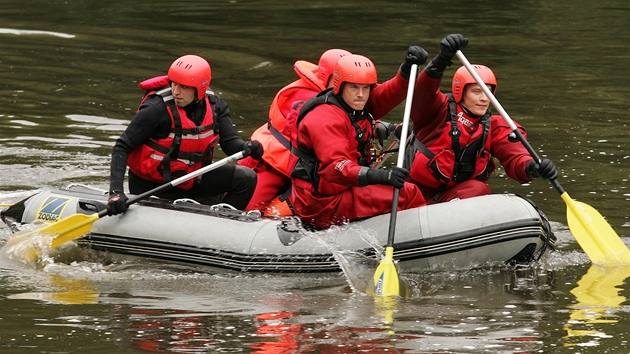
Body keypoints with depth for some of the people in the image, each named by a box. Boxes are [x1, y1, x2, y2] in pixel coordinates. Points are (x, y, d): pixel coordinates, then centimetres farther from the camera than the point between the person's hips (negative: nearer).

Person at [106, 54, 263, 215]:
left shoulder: (213, 105, -8)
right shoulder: (156, 109, -25)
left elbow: (229, 141, -11)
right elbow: (121, 148, -25)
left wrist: (248, 147, -36)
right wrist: (116, 191, -36)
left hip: (192, 181, 5)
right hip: (151, 187, -5)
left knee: (246, 178, -7)